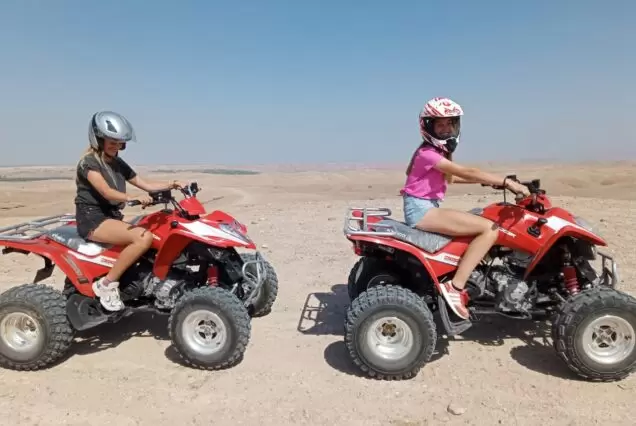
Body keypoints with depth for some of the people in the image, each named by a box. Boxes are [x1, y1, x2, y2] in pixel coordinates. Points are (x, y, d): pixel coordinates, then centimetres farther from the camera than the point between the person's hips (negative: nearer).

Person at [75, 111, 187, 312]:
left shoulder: (118, 164, 15)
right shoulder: (88, 162, -9)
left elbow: (145, 184, 12)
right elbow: (106, 192, -25)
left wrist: (171, 185, -4)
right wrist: (133, 198, -43)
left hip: (113, 217, 8)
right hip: (93, 219, -8)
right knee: (144, 237, -30)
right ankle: (107, 284, -21)